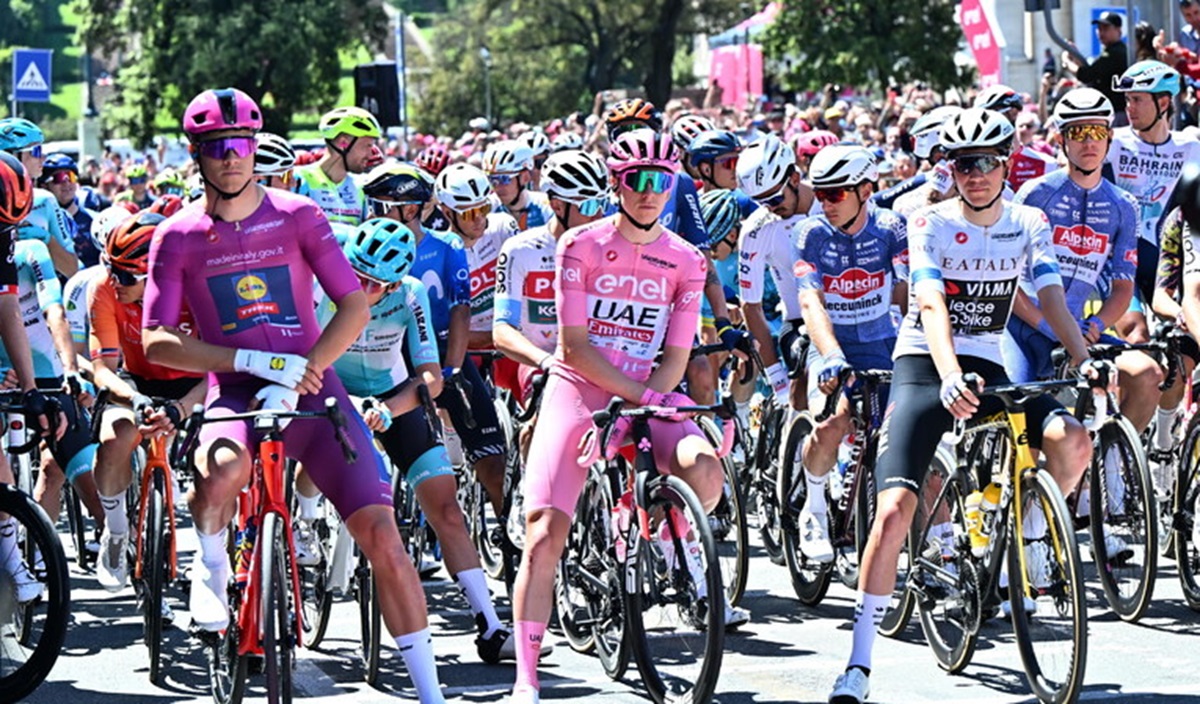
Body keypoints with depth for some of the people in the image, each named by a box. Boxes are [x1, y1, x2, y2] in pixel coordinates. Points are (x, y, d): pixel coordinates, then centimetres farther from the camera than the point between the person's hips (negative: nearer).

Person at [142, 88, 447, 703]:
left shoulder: (297, 216, 2)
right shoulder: (178, 237, 1)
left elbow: (355, 306, 1)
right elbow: (157, 341, -4)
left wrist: (300, 372, -15)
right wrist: (255, 360, -16)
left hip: (310, 386, 1)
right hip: (235, 393, -1)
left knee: (381, 535, -11)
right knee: (223, 471, -38)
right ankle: (211, 560, -3)